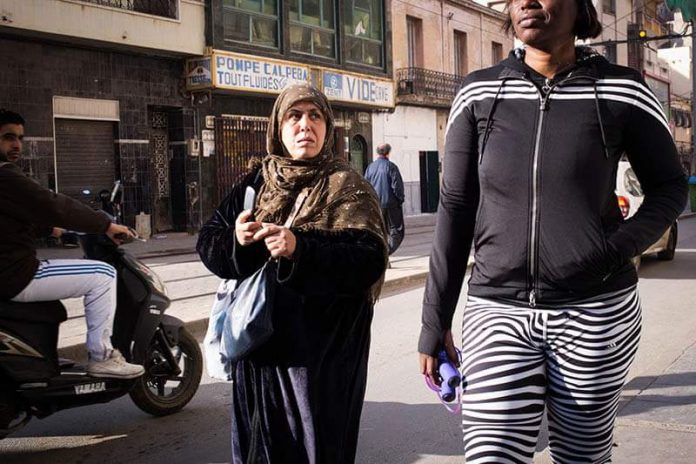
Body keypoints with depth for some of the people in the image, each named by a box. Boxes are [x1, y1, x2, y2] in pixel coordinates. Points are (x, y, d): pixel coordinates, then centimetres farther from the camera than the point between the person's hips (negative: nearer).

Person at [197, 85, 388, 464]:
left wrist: (300, 249, -29)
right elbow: (207, 242, 7)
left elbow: (369, 260, -17)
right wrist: (236, 241, -15)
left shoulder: (346, 187, -4)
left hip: (322, 351, -4)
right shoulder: (256, 183, 9)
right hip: (259, 346, 4)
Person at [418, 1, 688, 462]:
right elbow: (455, 210, 4)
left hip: (597, 312, 0)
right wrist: (435, 322, 3)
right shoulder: (478, 94, 2)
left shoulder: (621, 91, -2)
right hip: (498, 312, 1)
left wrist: (619, 248, -11)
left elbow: (670, 186, 9)